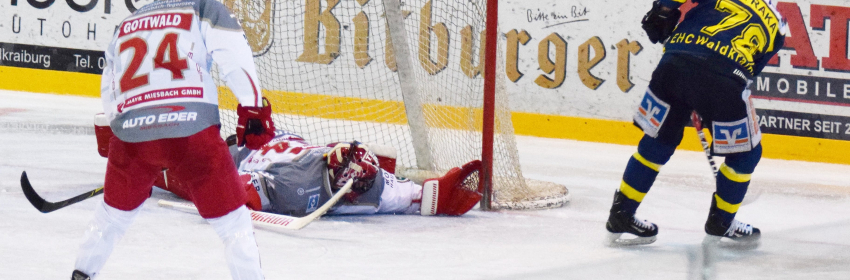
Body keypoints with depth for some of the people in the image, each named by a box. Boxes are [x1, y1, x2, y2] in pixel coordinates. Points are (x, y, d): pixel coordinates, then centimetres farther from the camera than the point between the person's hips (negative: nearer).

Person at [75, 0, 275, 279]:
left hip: (130, 132, 4)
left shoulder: (124, 26, 29)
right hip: (192, 129, -4)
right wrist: (253, 108, -1)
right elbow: (235, 57, 0)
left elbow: (109, 90, 32)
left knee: (115, 209, 29)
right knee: (232, 218, 5)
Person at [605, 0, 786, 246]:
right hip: (724, 81, -3)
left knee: (658, 142, 24)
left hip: (674, 63, 3)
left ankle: (620, 218, 27)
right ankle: (720, 224, 32)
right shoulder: (776, 27, 24)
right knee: (745, 153, 23)